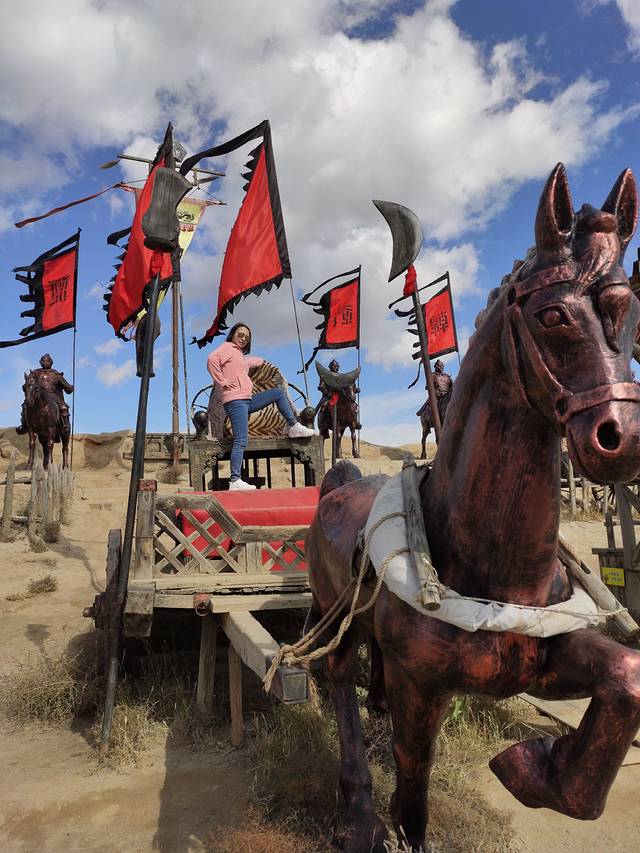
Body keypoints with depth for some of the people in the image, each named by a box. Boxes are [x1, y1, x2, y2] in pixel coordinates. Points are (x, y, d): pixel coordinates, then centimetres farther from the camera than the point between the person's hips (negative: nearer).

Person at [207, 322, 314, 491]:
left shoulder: (240, 355, 25)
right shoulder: (228, 347, 0)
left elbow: (250, 361, 50)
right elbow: (212, 359, -20)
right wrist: (223, 382, -17)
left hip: (247, 400, 9)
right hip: (235, 400, -9)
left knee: (278, 392, 16)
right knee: (241, 441, -16)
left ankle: (294, 428, 16)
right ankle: (235, 482, -17)